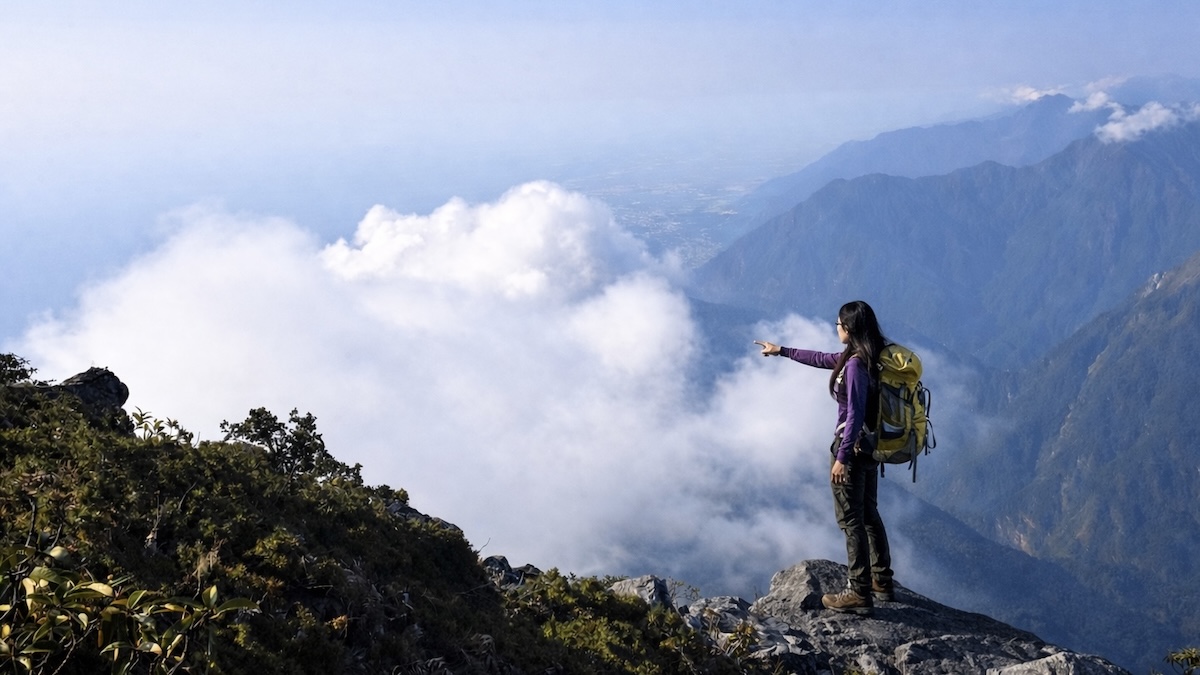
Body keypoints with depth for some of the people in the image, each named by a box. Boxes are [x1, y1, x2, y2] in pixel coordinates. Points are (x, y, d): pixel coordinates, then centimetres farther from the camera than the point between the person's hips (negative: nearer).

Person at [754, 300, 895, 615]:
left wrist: (842, 456, -24)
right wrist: (782, 351, 29)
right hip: (871, 446, 10)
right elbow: (821, 359, 21)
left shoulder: (856, 364, -22)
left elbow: (855, 414, -25)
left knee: (851, 519, -1)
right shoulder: (869, 357, 8)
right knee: (869, 513, 19)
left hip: (853, 447, -10)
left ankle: (859, 593, 4)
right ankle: (883, 582, 28)